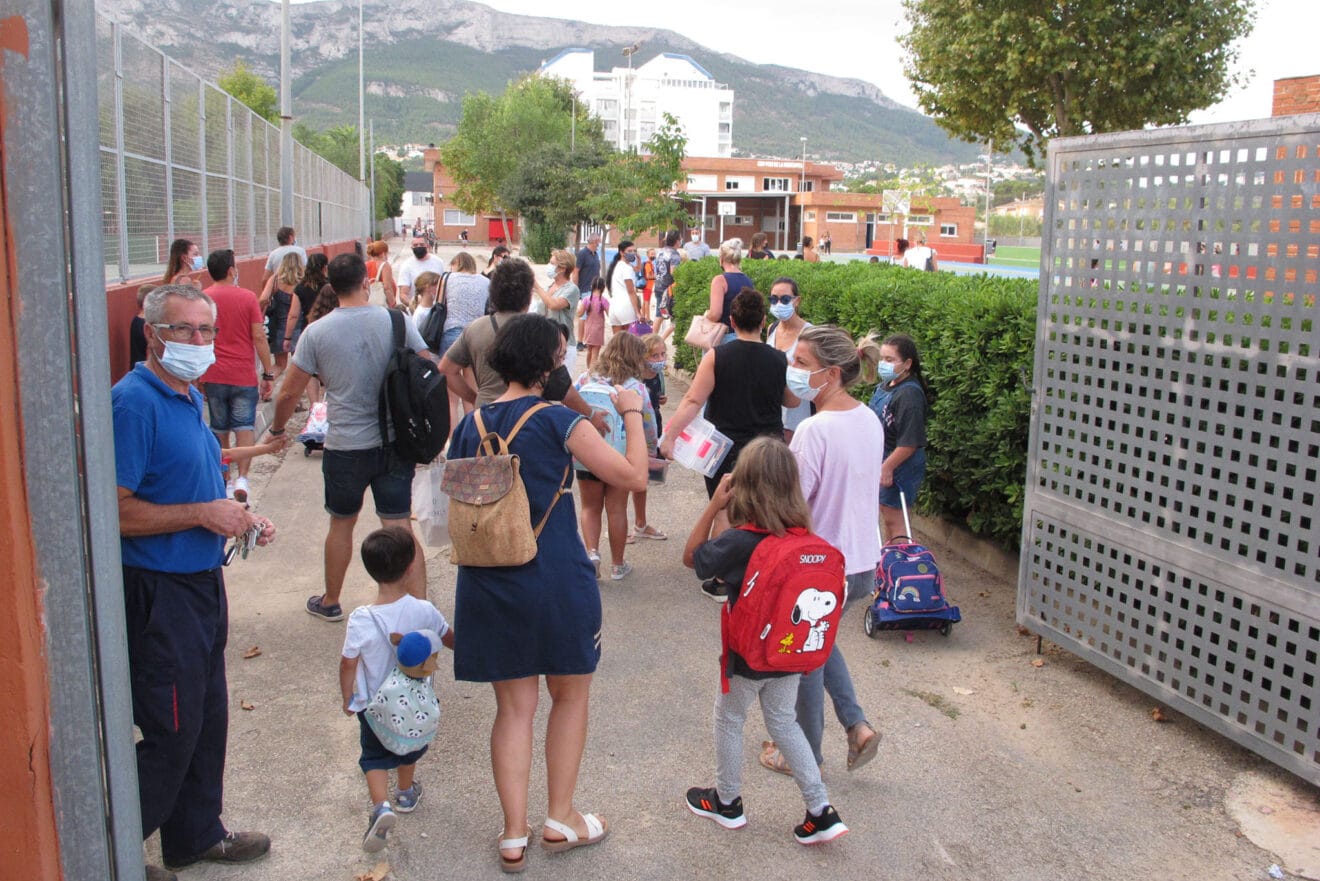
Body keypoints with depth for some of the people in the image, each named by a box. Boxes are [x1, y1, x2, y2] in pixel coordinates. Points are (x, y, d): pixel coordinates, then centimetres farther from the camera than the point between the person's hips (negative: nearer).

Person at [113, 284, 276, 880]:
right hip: (158, 590, -9)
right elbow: (115, 511, -24)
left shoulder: (190, 399, 11)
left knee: (207, 718, 18)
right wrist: (204, 513, -21)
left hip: (201, 582, 9)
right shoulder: (134, 402, -18)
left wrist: (239, 519, 7)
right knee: (171, 731, 1)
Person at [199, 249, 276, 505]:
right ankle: (241, 478, -15)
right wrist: (268, 373, -2)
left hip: (213, 376, 2)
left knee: (219, 431, 12)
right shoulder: (247, 297, -4)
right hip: (244, 376, -2)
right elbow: (259, 337, -7)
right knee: (244, 427, 2)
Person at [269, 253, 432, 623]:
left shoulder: (317, 332, -7)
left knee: (341, 524, 18)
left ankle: (330, 603, 36)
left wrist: (277, 429, 17)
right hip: (395, 442, 1)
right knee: (401, 527, 4)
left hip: (345, 447, 0)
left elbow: (289, 393, -2)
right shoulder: (397, 322, -5)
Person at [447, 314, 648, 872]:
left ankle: (514, 836, 17)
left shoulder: (471, 425, 3)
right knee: (570, 694, 17)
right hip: (556, 580, -4)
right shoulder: (559, 421, -12)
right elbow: (633, 476, -11)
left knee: (514, 706, 14)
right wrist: (632, 413, 1)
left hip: (487, 581, 4)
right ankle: (560, 820, 26)